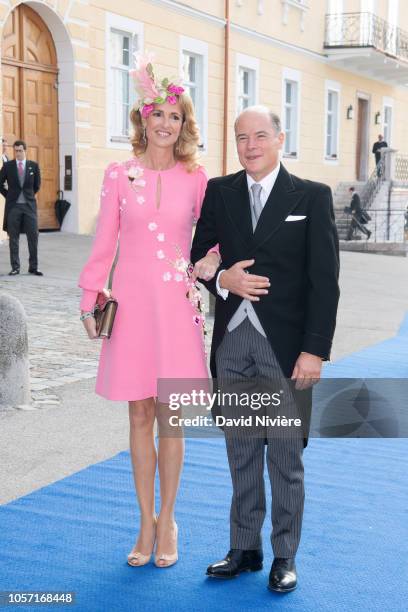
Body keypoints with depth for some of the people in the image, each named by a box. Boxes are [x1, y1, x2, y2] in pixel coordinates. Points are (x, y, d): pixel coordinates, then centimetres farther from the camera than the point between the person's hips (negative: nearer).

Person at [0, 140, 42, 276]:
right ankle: (15, 267, 9)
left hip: (29, 205, 1)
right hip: (13, 206, 0)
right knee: (13, 238, 3)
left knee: (33, 237, -1)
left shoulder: (33, 165, 3)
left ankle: (33, 267, 7)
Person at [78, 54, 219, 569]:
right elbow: (103, 244, 5)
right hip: (131, 300, 1)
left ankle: (167, 521, 20)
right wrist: (89, 300, 2)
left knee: (169, 415, 4)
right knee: (139, 414, 7)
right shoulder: (119, 175, 2)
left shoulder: (195, 178, 2)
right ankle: (146, 523, 20)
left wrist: (210, 262, -11)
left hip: (176, 303, 0)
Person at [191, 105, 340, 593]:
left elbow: (324, 280, -5)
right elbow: (199, 257, 13)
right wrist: (223, 279, -9)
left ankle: (284, 557, 19)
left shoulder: (312, 197, -2)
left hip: (285, 346, -3)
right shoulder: (218, 192, 8)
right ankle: (244, 548, 26)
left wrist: (315, 350, -12)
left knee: (285, 457, 5)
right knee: (241, 453, 13)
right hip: (232, 340, 3)